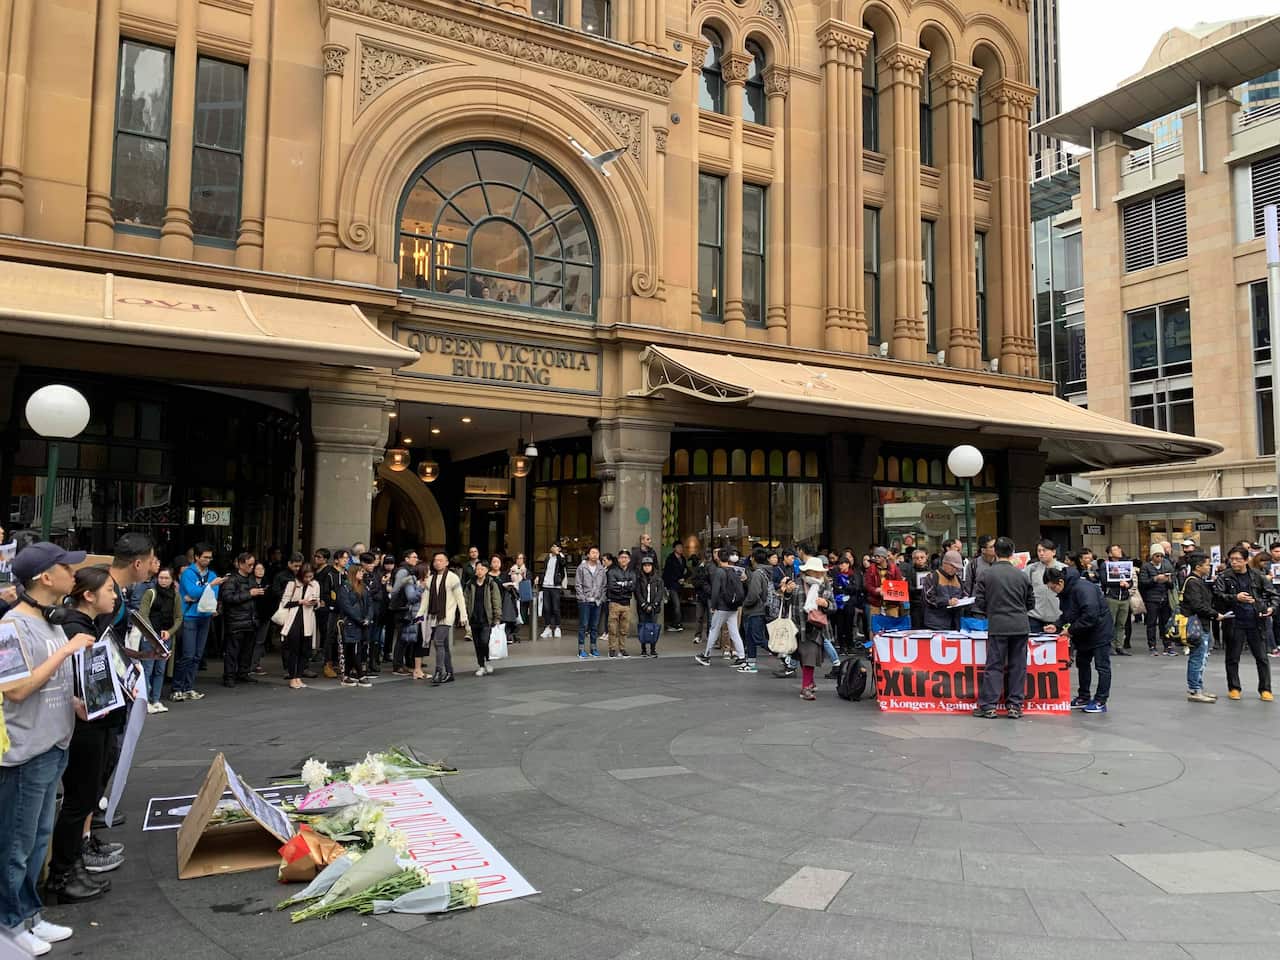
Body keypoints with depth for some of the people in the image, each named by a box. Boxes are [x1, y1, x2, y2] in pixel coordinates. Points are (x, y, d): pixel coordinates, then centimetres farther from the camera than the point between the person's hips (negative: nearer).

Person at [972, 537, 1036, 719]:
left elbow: (979, 602, -3)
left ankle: (988, 706, 2)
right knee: (1018, 666, 8)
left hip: (997, 626, -2)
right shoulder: (1021, 575, 2)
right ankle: (1015, 706, 11)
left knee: (994, 666, 2)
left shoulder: (986, 574, -5)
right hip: (1020, 625, 2)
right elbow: (1031, 603, 11)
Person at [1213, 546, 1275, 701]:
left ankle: (1265, 689, 18)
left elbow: (1271, 594, 10)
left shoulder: (1257, 576, 2)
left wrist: (1271, 607, -7)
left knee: (1262, 657, 6)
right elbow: (1217, 595, -12)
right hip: (1235, 622, -1)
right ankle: (1234, 688, 20)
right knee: (1233, 658, 8)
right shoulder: (1224, 577, -3)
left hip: (1255, 622, 1)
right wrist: (1235, 598, -26)